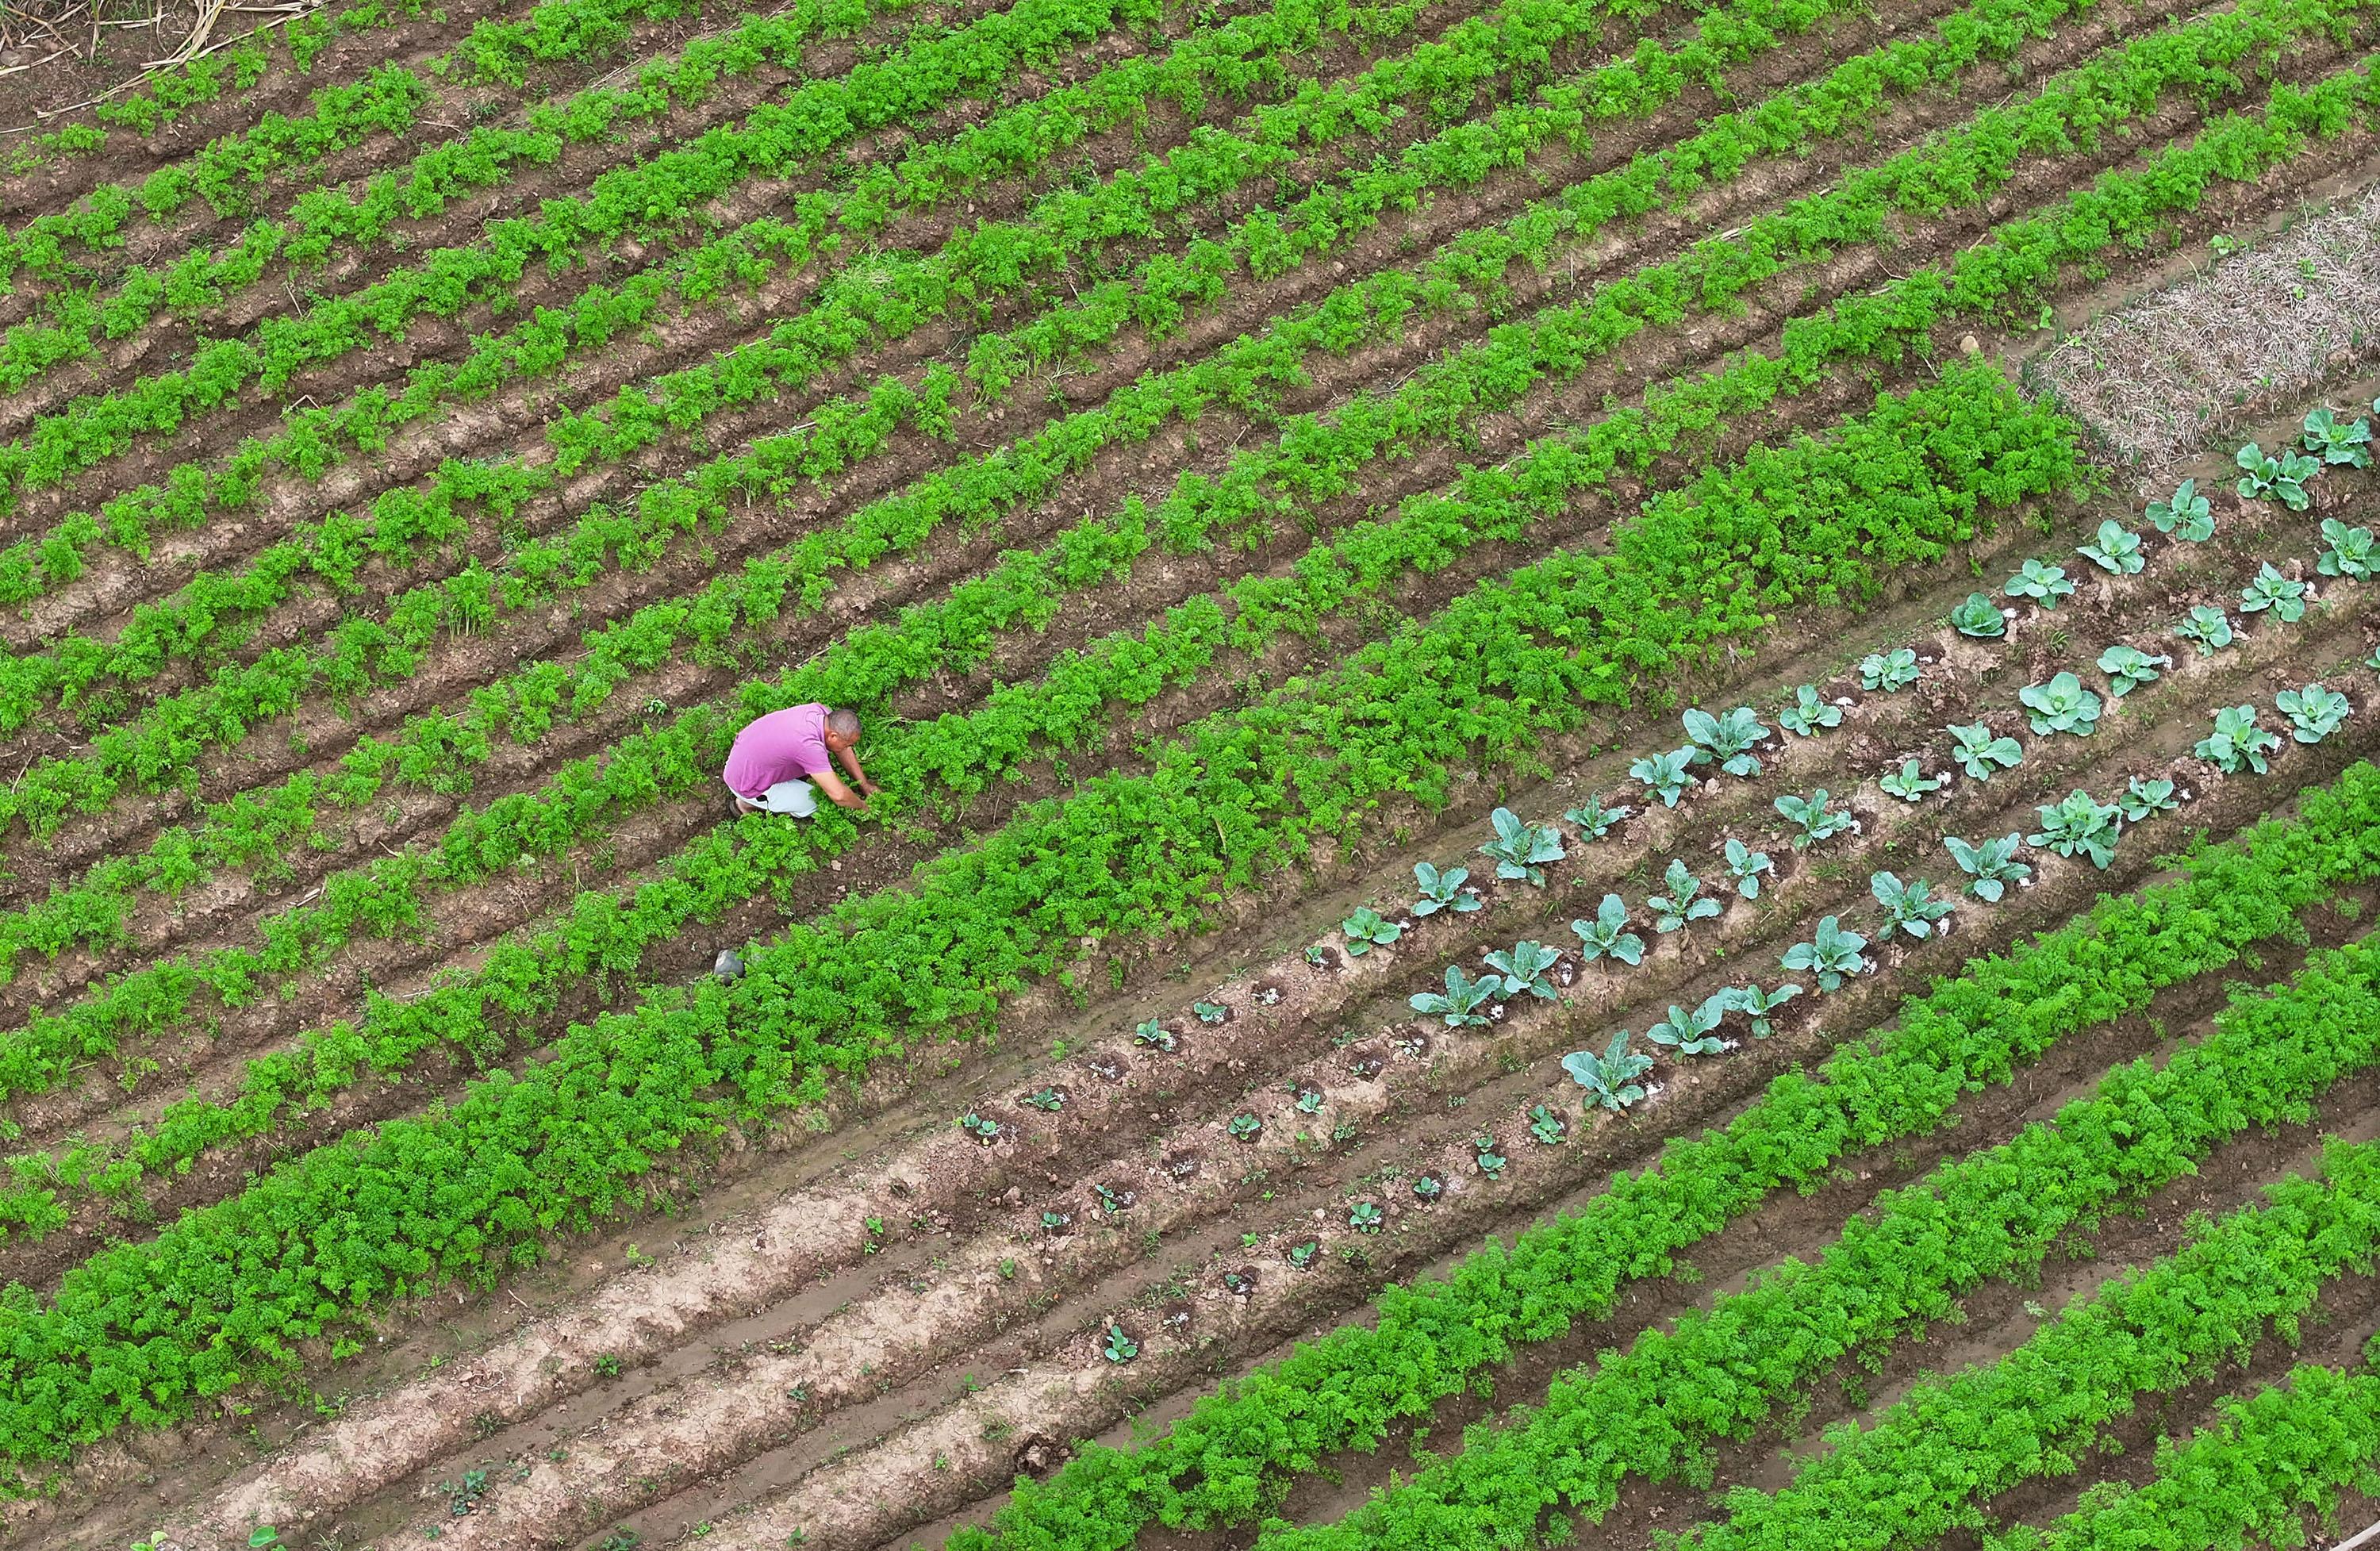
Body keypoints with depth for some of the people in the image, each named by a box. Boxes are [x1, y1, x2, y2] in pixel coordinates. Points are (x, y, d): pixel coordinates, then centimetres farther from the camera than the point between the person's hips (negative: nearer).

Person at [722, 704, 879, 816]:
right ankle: (749, 803, 7)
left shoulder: (820, 712, -14)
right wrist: (863, 806, -15)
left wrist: (865, 785, 6)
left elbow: (844, 749, 4)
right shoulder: (809, 745, -37)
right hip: (747, 783, -8)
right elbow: (838, 795, -34)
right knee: (816, 803, -3)